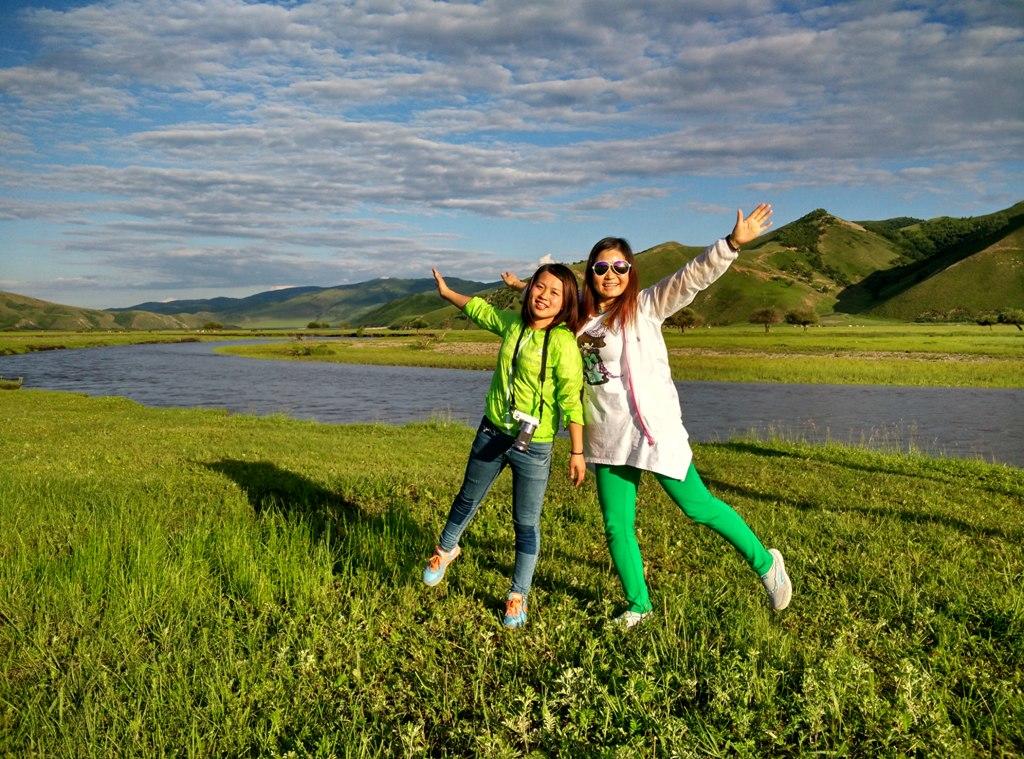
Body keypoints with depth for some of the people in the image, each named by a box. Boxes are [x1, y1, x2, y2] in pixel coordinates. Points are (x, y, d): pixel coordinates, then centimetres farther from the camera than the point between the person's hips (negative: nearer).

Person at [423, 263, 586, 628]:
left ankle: (518, 596, 24)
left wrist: (577, 452, -20)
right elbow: (480, 309, 20)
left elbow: (571, 401, -19)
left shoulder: (563, 343, -18)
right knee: (468, 498, 24)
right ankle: (446, 548, 51)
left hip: (533, 446, -5)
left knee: (526, 524, 6)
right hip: (492, 433, 6)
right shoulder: (512, 323, 0)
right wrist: (447, 292, 31)